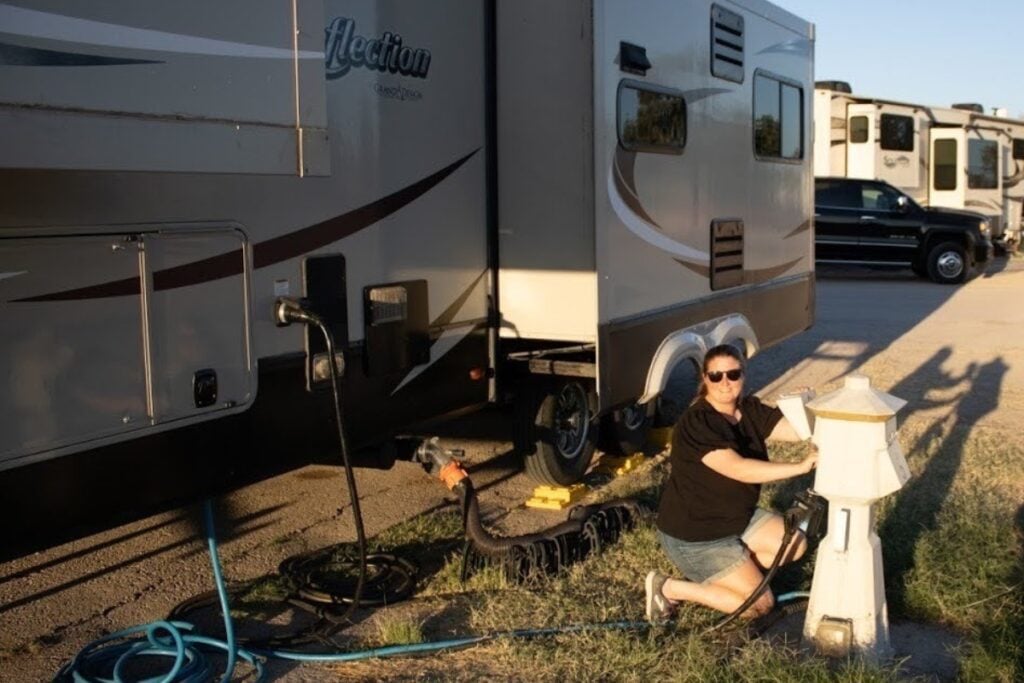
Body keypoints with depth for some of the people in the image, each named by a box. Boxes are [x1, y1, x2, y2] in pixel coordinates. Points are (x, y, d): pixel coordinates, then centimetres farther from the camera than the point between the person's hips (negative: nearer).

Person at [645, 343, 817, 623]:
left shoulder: (750, 410, -2)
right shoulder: (695, 423, -27)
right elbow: (739, 470, -37)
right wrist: (801, 466, -38)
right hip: (692, 534, -8)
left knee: (795, 545, 6)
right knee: (760, 603, -8)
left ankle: (717, 574, 12)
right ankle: (669, 589, 2)